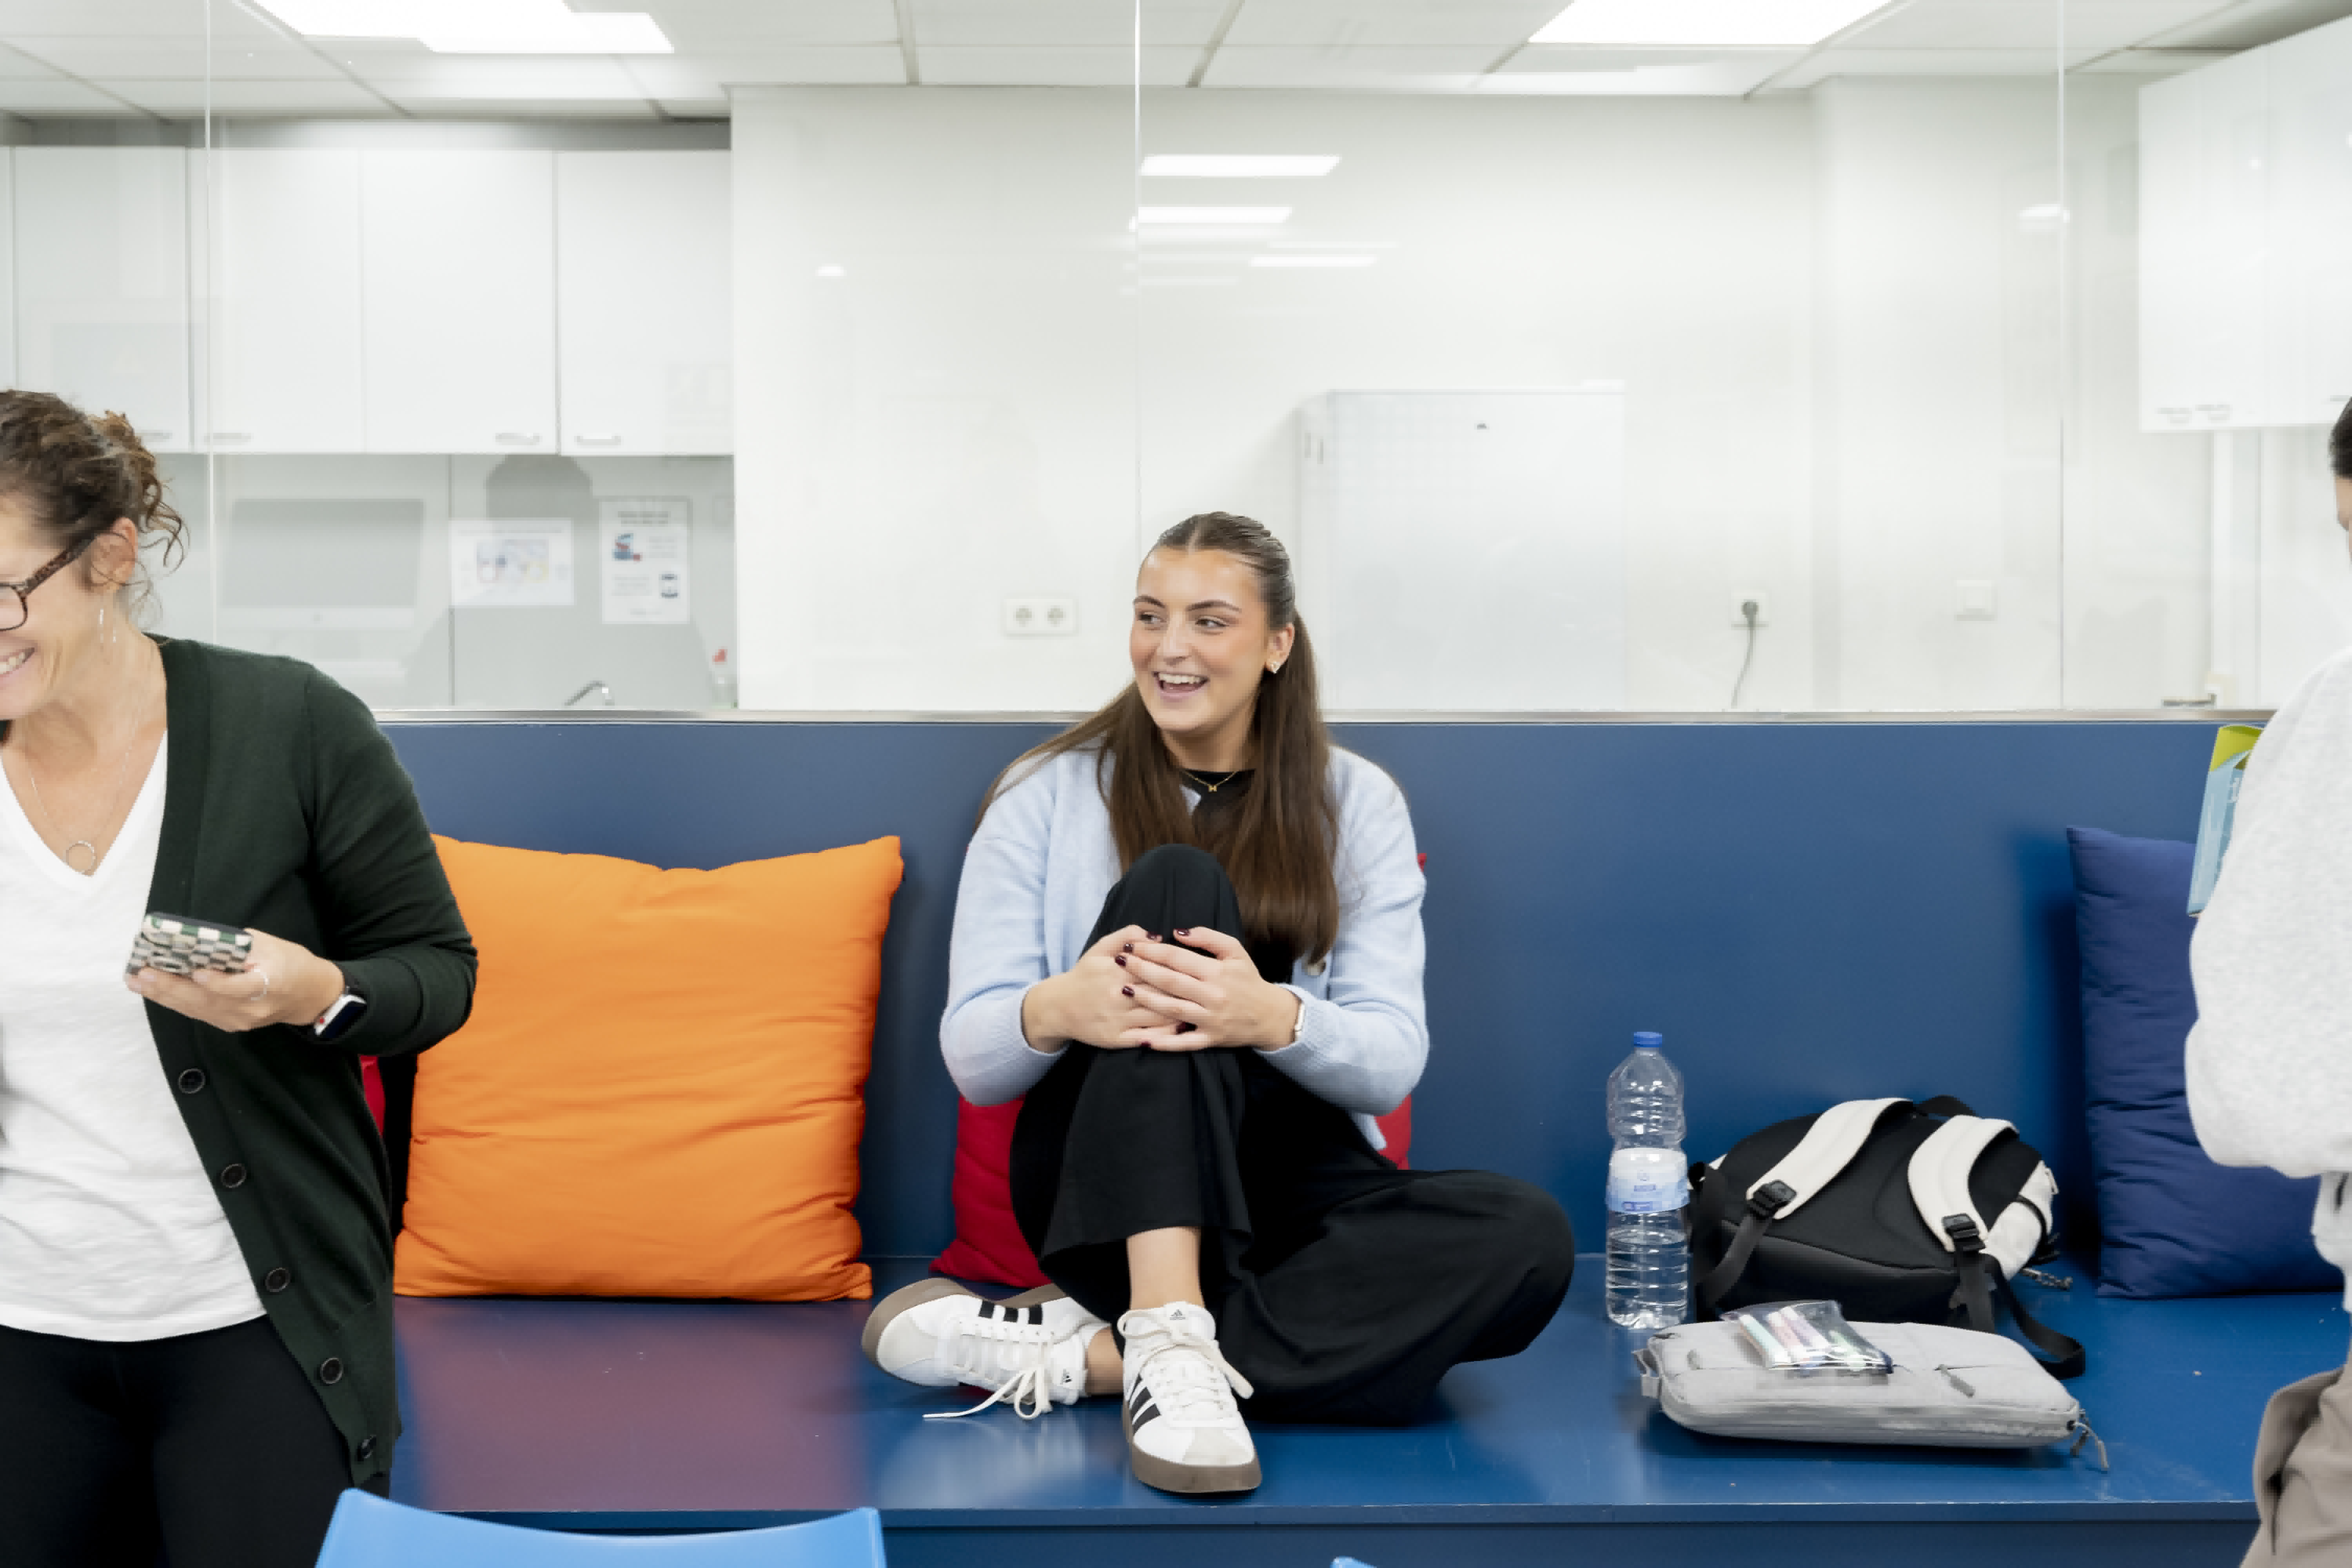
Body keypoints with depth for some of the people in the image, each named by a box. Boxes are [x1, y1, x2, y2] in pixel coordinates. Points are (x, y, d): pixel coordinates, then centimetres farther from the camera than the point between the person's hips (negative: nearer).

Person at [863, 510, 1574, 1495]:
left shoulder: (1358, 804, 6)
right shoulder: (1047, 797, 4)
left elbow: (1391, 1062, -4)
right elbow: (972, 1058, -3)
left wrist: (1276, 1018, -29)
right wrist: (1052, 1012, -29)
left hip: (1291, 1186, 2)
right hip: (1101, 1188, -2)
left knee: (1529, 1239, -29)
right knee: (1177, 880, -25)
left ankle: (1074, 1353, -31)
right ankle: (1168, 1337, -40)